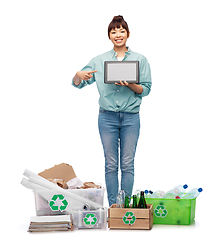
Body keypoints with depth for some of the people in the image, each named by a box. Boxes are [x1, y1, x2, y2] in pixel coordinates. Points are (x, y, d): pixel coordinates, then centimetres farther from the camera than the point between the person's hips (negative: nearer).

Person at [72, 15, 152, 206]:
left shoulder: (140, 60, 4)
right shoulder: (99, 61, 7)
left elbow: (146, 89, 1)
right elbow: (77, 84, 8)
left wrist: (130, 85, -18)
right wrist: (79, 75, -15)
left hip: (131, 117, -1)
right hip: (107, 117, 1)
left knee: (127, 164, 3)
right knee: (111, 164, 5)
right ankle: (112, 206, 13)